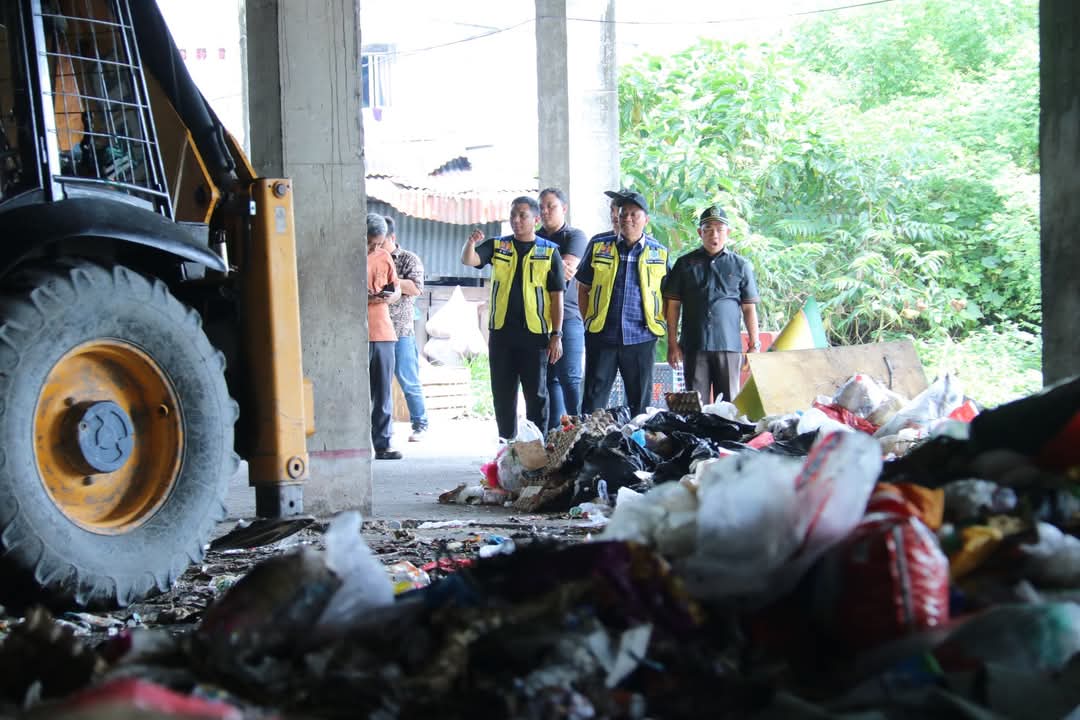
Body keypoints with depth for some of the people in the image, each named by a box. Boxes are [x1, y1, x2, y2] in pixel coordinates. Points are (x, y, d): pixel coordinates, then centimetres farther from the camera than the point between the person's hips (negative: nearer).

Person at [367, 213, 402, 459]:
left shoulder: (384, 256, 13)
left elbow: (397, 289, 21)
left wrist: (390, 296, -2)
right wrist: (360, 296, -17)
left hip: (383, 331, 5)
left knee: (383, 392, 6)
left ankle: (382, 444, 10)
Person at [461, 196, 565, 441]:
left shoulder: (549, 251, 2)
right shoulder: (497, 246, 9)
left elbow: (557, 296, 0)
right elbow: (468, 260, -7)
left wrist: (556, 335, -6)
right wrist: (470, 242, -29)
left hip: (535, 334, -3)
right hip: (501, 333, 3)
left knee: (536, 395, 2)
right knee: (503, 394, 9)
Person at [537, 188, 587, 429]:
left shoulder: (574, 236, 4)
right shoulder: (534, 238, 17)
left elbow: (568, 266, -12)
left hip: (566, 317, -5)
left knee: (569, 378, -8)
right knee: (549, 379, 6)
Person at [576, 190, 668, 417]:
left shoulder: (659, 253, 5)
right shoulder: (598, 246, 5)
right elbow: (583, 288, 10)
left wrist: (658, 323, 3)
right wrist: (589, 321, 4)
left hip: (641, 337, 0)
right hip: (602, 336, 0)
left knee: (641, 401, 8)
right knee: (594, 398, 1)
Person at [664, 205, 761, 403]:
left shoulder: (741, 265, 8)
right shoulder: (685, 264, 9)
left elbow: (749, 308, 9)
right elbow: (673, 304, 8)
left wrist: (754, 345, 3)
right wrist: (672, 343, 2)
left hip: (729, 344, 0)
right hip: (694, 346, 0)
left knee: (728, 405, 3)